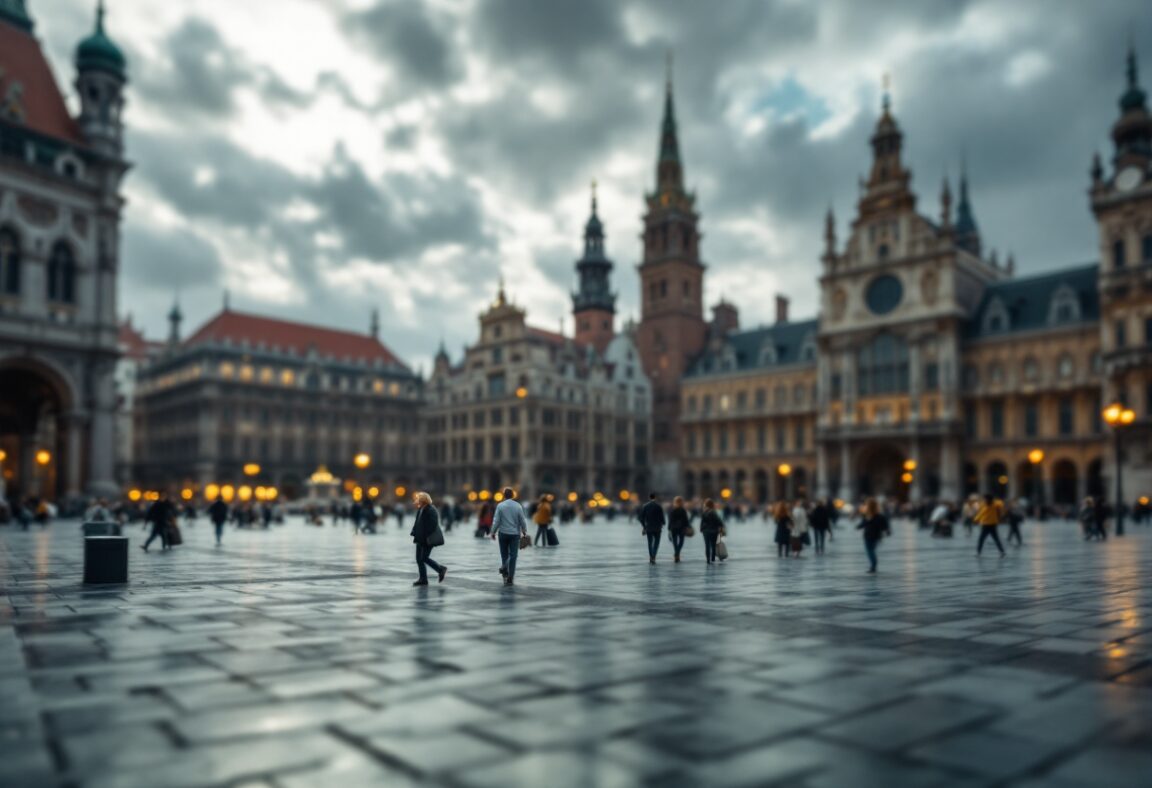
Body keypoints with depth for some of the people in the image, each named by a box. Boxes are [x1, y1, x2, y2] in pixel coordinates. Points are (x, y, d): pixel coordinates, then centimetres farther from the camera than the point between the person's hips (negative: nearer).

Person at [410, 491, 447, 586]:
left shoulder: (431, 510, -16)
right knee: (419, 558, 7)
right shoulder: (420, 510, 9)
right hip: (420, 538, 9)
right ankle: (423, 579, 15)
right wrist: (414, 533, 7)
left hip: (428, 539, -9)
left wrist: (428, 537, -22)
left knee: (424, 558, -7)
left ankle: (441, 569, 10)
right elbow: (417, 523, 16)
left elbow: (433, 525, -21)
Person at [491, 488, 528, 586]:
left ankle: (504, 568, 0)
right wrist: (524, 532, 15)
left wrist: (493, 532, 5)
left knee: (504, 553, 20)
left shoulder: (500, 505, -7)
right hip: (515, 533, 0)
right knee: (513, 555, 3)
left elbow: (496, 521, -7)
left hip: (503, 533, 0)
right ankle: (510, 579, 0)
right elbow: (522, 520, 0)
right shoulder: (518, 506, -5)